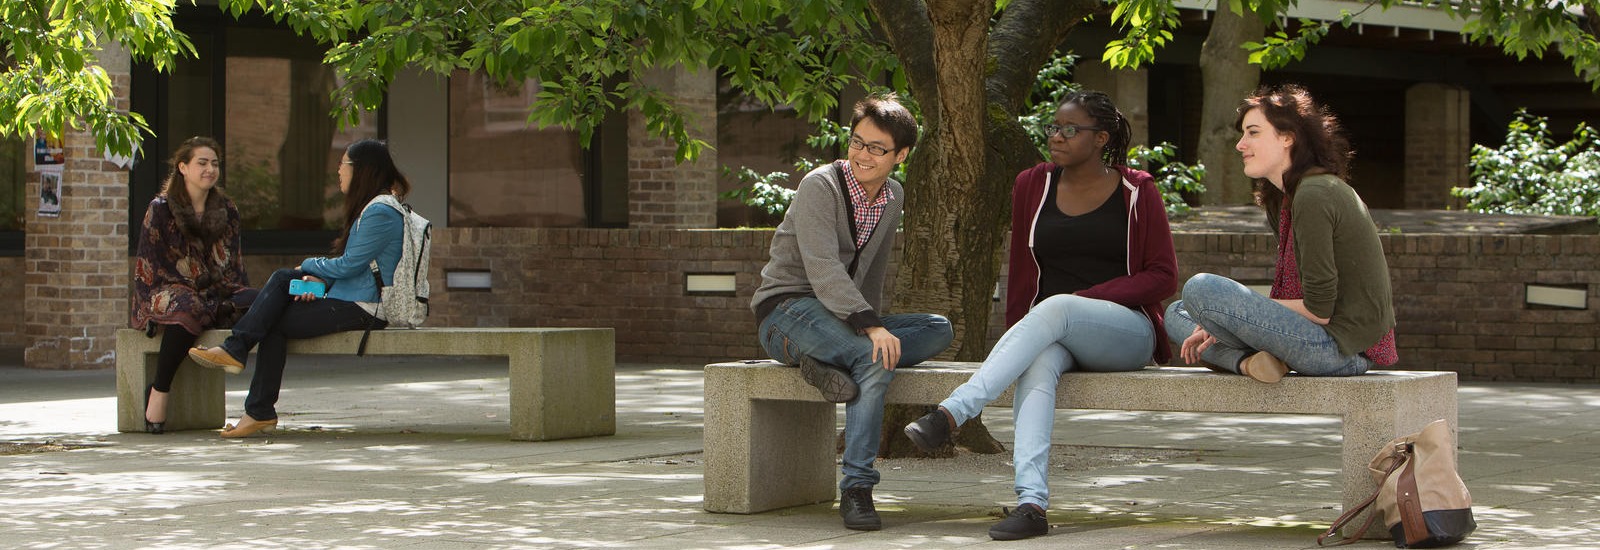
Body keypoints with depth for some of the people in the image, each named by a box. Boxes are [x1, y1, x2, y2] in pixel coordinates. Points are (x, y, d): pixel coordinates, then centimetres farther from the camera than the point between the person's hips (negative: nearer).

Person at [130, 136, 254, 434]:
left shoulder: (226, 210, 16)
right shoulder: (161, 209, 2)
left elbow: (233, 265, 18)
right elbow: (151, 268, -4)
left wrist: (237, 297, -2)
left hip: (215, 296, 4)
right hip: (166, 294, -4)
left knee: (258, 299, -27)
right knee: (187, 308, -41)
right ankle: (158, 392, -31)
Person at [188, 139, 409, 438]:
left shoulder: (380, 213, -17)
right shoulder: (368, 207, 17)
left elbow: (348, 265, -19)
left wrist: (311, 265, 0)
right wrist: (317, 279, 0)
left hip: (361, 309, -10)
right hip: (353, 301, 10)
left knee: (277, 322, -7)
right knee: (282, 278, 4)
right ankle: (235, 349, -3)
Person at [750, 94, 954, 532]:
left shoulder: (893, 198, 11)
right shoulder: (820, 186, -13)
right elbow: (823, 269, -25)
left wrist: (876, 326, 10)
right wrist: (871, 328, -34)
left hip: (844, 319, 8)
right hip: (787, 310, -8)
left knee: (939, 330, -11)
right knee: (875, 359, -33)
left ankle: (830, 364, -27)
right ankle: (855, 488, -35)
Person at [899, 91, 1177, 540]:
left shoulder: (1137, 193, 5)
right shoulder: (1033, 186, 15)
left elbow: (1163, 276, 0)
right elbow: (1022, 271, 17)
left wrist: (1086, 298, -11)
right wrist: (1015, 334, 4)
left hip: (1127, 330, -3)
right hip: (1053, 334, 3)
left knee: (1054, 307, -36)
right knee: (1037, 364, -36)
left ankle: (951, 413, -46)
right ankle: (1031, 503, -51)